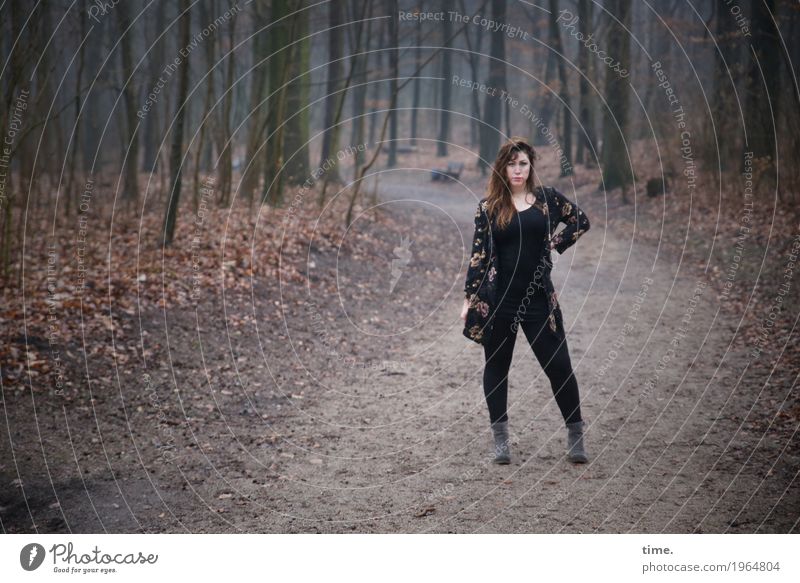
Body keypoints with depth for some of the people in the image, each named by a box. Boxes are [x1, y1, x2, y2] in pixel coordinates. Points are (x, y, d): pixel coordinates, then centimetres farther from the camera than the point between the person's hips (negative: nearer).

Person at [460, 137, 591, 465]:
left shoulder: (547, 198, 3)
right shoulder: (489, 207, 1)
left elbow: (581, 221, 16)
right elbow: (478, 254, -1)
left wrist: (555, 244, 3)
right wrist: (470, 299, -5)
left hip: (538, 298, 0)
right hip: (498, 299, 0)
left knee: (559, 364, -2)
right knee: (496, 366, 7)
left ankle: (575, 435, 11)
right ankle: (500, 439, 17)